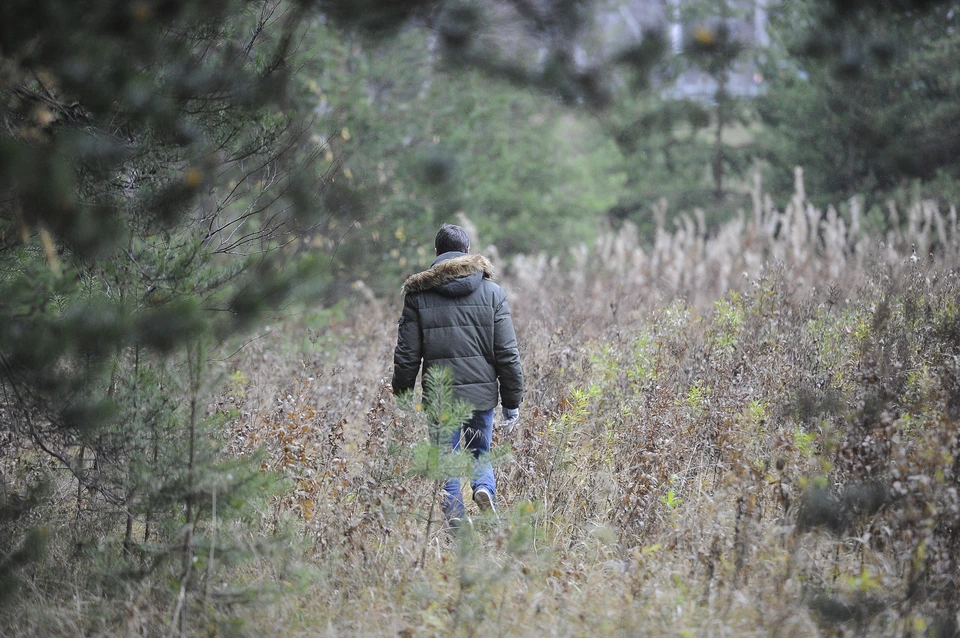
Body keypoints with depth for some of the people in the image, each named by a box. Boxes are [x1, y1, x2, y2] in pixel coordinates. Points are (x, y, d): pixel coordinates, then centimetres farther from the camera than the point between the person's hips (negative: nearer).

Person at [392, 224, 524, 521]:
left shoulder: (418, 295, 1)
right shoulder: (492, 292, 3)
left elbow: (406, 355, 1)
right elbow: (507, 353, 1)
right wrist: (512, 401, 7)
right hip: (482, 392, 1)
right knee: (480, 453, 17)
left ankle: (454, 515, -4)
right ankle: (485, 487, -12)